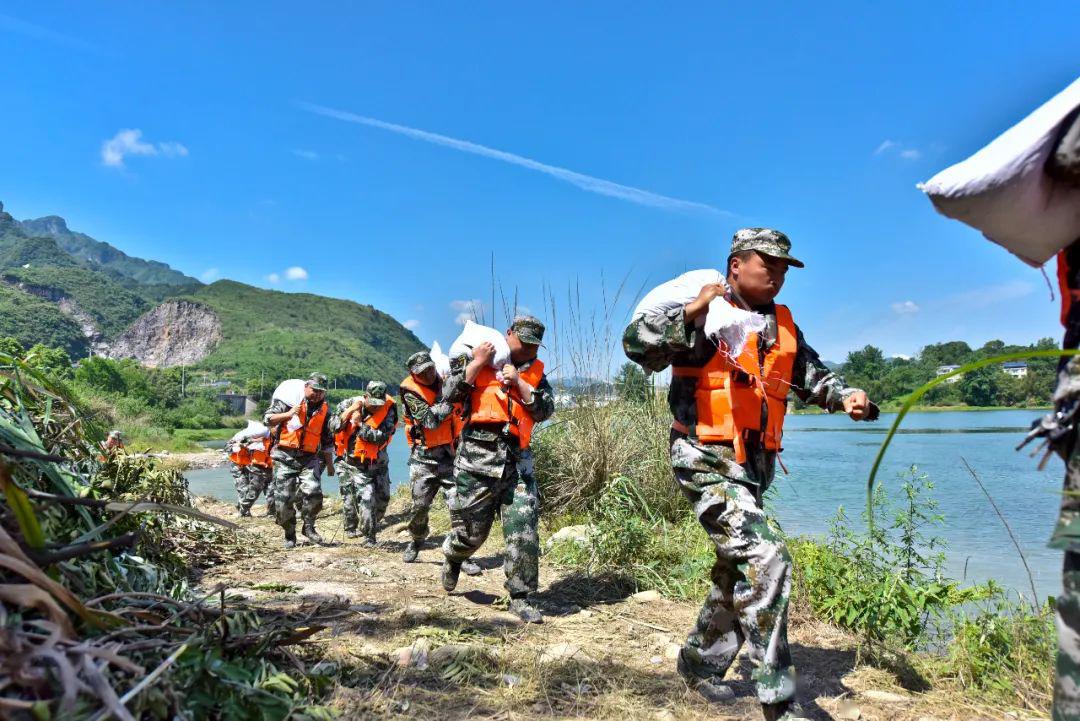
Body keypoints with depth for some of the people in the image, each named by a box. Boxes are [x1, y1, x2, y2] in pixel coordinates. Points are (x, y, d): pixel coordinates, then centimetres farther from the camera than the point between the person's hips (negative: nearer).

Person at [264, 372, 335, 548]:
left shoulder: (325, 411, 10)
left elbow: (327, 441, 19)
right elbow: (267, 419, -6)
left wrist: (329, 464, 22)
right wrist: (288, 414, -20)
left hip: (309, 458, 2)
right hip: (285, 457, -1)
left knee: (313, 492, -20)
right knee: (283, 499, -1)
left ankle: (308, 527, 2)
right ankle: (290, 534, 18)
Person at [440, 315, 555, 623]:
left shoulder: (535, 373, 14)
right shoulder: (476, 360, 5)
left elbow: (545, 411, 2)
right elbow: (450, 394, -6)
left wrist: (518, 382, -6)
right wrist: (477, 363, -10)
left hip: (515, 462, 3)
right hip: (476, 459, -2)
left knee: (524, 530, -6)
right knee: (471, 531, 9)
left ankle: (520, 597, 7)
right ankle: (451, 558, 43)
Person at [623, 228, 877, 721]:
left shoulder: (782, 326, 13)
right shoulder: (706, 315, -8)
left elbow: (815, 377, 20)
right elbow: (636, 344, -18)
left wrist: (849, 397, 1)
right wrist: (691, 311, -26)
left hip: (753, 466, 9)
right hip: (707, 462, -8)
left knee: (738, 572, 18)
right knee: (765, 561, -19)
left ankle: (699, 665, 39)